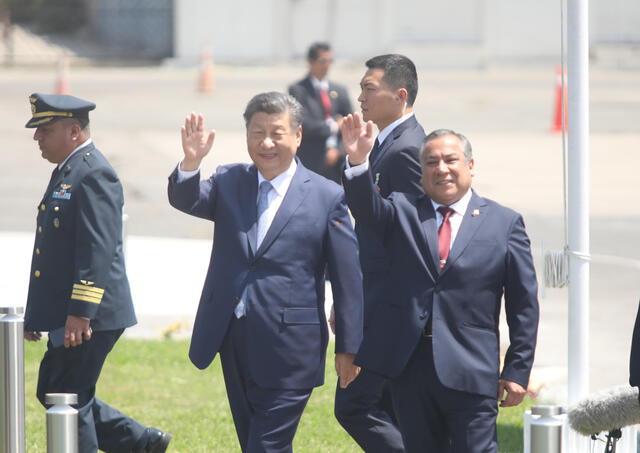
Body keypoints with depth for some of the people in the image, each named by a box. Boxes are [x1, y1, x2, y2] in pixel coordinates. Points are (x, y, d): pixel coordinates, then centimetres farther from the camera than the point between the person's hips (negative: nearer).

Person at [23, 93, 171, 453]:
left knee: (70, 400, -4)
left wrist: (81, 314, -26)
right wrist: (36, 313, 21)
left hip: (87, 318, -10)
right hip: (66, 315, 10)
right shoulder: (67, 171, 16)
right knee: (52, 394, 15)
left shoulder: (94, 174, -16)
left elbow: (98, 251, -23)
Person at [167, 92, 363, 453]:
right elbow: (185, 200, -10)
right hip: (234, 342, 5)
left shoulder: (327, 197, -4)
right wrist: (191, 162, -31)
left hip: (288, 348, -5)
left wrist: (348, 348, -3)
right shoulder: (229, 183, 8)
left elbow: (348, 278, -2)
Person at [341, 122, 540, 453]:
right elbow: (367, 208, -12)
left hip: (470, 370, -3)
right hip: (408, 363, 3)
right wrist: (357, 162, -30)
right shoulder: (403, 211, 11)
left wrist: (517, 371, -1)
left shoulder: (504, 223, 5)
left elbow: (523, 304, 4)